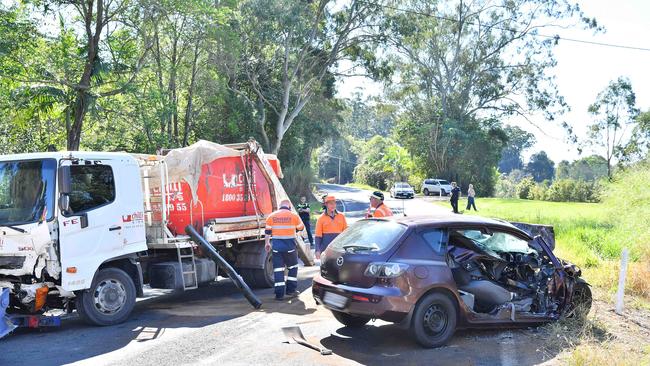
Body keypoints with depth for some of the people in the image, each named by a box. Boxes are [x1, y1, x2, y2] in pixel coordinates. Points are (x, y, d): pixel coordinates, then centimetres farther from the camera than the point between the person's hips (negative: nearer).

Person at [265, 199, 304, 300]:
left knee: (278, 269, 5)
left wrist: (267, 243, 19)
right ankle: (291, 290, 16)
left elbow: (267, 231, 7)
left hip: (276, 246, 1)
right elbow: (300, 227, 13)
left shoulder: (272, 216, 5)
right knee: (292, 267, 17)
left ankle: (279, 294, 3)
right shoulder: (294, 216, -1)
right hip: (290, 246, -1)